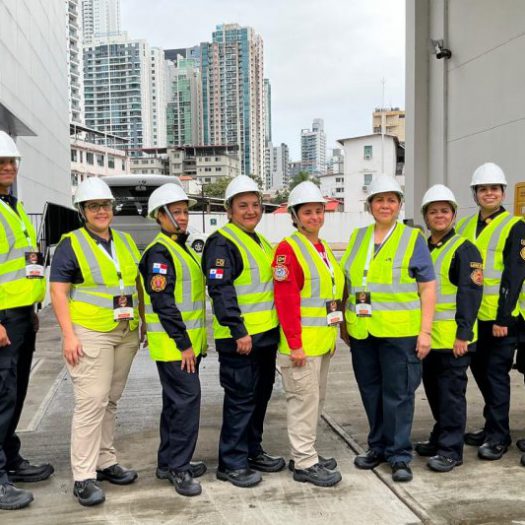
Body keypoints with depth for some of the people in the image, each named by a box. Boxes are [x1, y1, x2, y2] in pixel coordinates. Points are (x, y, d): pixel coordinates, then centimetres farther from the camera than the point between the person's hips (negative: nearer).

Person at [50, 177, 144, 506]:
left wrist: (146, 324, 13)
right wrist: (69, 335, -16)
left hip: (126, 333, 6)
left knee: (111, 401, 13)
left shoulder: (126, 242, 13)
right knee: (91, 403, -8)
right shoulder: (71, 244, -4)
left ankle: (105, 463, 24)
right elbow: (59, 292, -8)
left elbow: (138, 285, 18)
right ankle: (84, 477, 0)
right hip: (90, 334, -6)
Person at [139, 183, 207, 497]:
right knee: (187, 399, -9)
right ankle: (178, 467, 3)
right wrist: (183, 343, -20)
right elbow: (163, 303, -20)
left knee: (176, 401, 14)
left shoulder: (184, 249, 16)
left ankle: (169, 462, 25)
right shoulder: (159, 252, -13)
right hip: (173, 344, -10)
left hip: (189, 341, 10)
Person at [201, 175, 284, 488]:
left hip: (266, 334, 9)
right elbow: (221, 290, -20)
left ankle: (253, 451, 30)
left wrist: (276, 326, 20)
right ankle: (232, 463, 9)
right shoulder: (222, 242, -12)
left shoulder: (260, 242, 17)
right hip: (239, 338, -9)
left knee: (261, 395, 16)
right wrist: (238, 331, -24)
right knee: (240, 399, -3)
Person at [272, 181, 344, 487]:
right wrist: (295, 344, -20)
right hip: (301, 343, -9)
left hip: (323, 342, 9)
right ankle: (305, 463, 11)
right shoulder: (288, 249, -12)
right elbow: (286, 301, -18)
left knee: (317, 399, 16)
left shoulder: (324, 249, 14)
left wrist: (333, 335, 18)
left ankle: (305, 453, 30)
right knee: (304, 400, -1)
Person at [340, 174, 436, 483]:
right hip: (362, 332, 4)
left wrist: (425, 331, -10)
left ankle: (399, 455, 16)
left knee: (397, 394, 2)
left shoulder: (413, 239, 0)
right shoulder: (358, 238, 12)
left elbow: (428, 287, -4)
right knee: (371, 391, 14)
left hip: (400, 332, -4)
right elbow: (347, 282, 17)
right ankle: (378, 446, 30)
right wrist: (344, 322, 12)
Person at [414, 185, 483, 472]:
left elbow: (470, 294, -15)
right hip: (427, 336, 7)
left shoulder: (464, 249, -8)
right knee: (433, 390, 16)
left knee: (451, 392, 0)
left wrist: (463, 334, -19)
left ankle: (450, 450, 10)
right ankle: (440, 438, 32)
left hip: (452, 338, -7)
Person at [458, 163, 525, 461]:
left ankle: (498, 436, 12)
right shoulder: (464, 227, 11)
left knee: (496, 372, 0)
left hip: (500, 317, -6)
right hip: (471, 316, 6)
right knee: (479, 369, 13)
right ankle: (493, 426, 29)